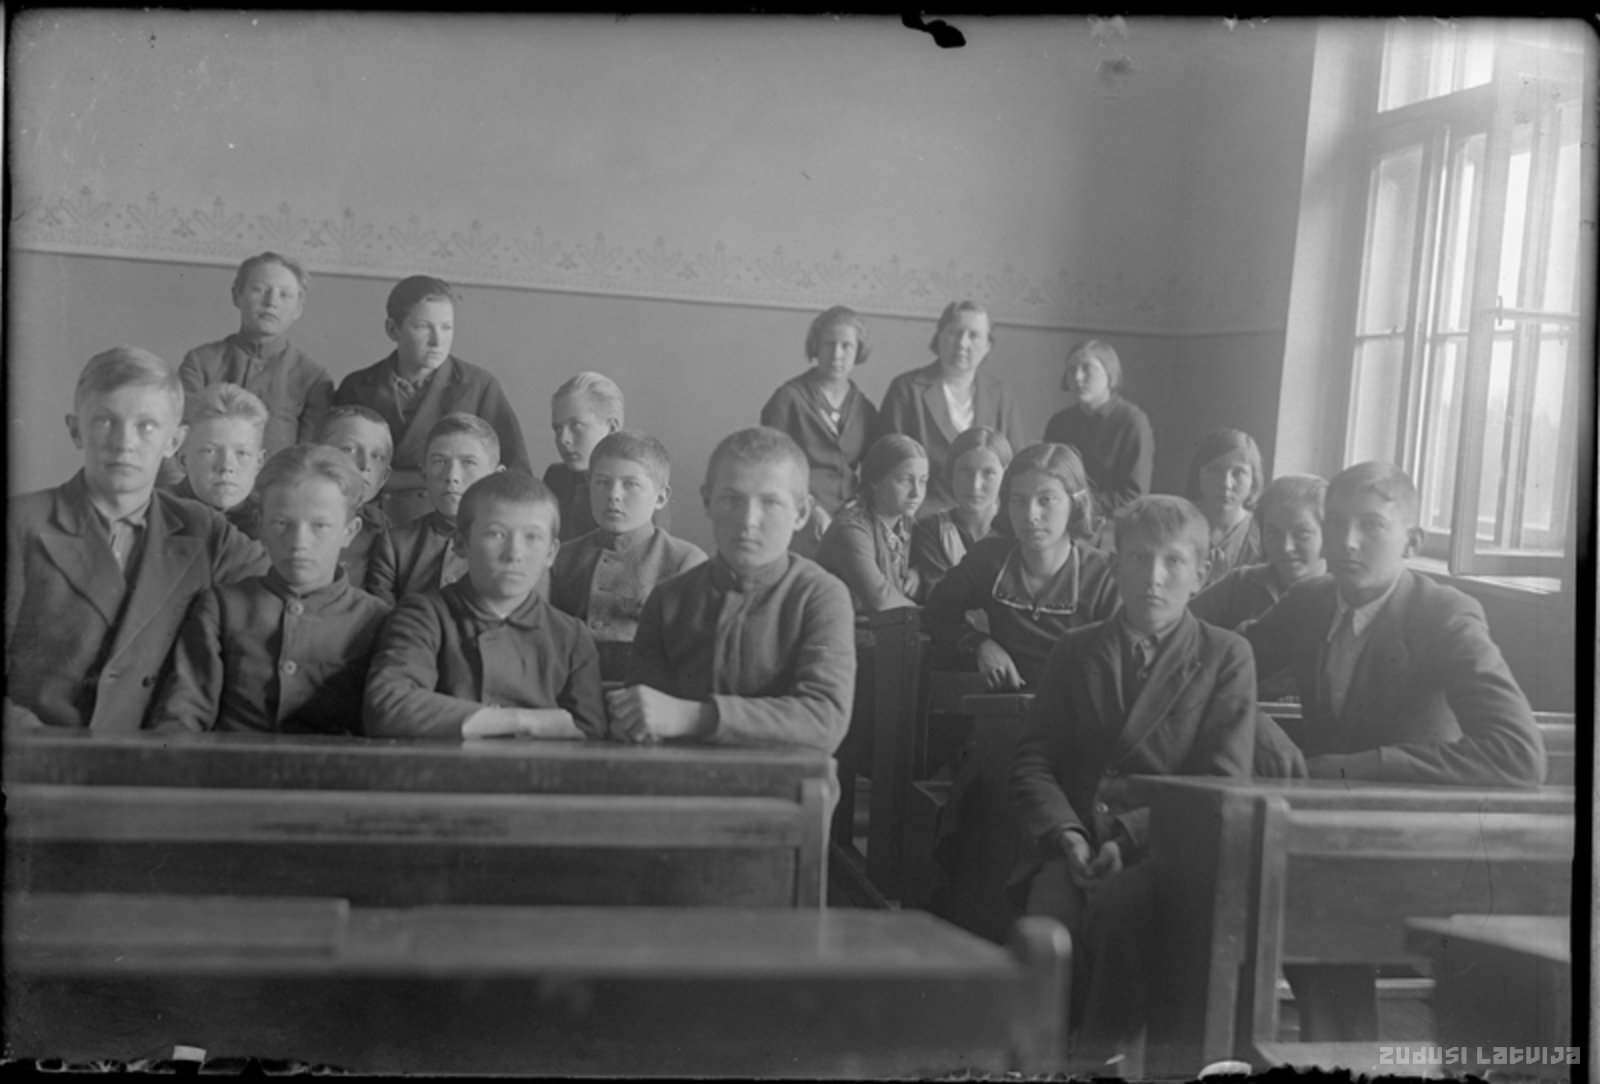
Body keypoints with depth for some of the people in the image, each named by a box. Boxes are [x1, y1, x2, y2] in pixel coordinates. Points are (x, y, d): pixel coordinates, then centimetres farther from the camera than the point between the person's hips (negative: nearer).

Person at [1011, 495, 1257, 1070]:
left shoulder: (1227, 655, 11)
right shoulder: (1075, 649, 20)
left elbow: (1222, 779, 1)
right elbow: (1033, 760, 12)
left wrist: (1130, 836, -13)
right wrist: (1066, 834, -9)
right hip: (1075, 845, 2)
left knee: (1120, 903, -35)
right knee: (1050, 918, -31)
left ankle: (1101, 1055, -19)